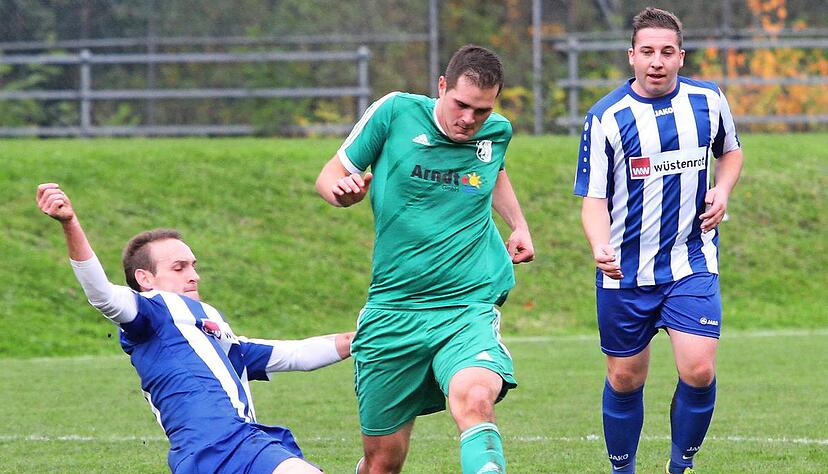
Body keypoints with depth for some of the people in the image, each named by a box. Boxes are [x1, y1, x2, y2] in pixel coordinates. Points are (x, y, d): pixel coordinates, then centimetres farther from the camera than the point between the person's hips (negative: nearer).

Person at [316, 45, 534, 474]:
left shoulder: (498, 132, 5)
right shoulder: (396, 113, -4)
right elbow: (330, 176, 4)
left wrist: (518, 224, 19)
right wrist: (342, 189, -18)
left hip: (469, 305, 0)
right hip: (392, 307, 0)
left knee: (474, 398, -34)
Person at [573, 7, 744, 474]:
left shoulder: (709, 101, 0)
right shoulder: (606, 117, -9)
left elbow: (731, 151, 21)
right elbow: (594, 199, -9)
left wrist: (722, 191, 0)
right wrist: (600, 247, -28)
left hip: (692, 264, 1)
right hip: (626, 273, -1)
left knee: (699, 369, -14)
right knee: (625, 378, 7)